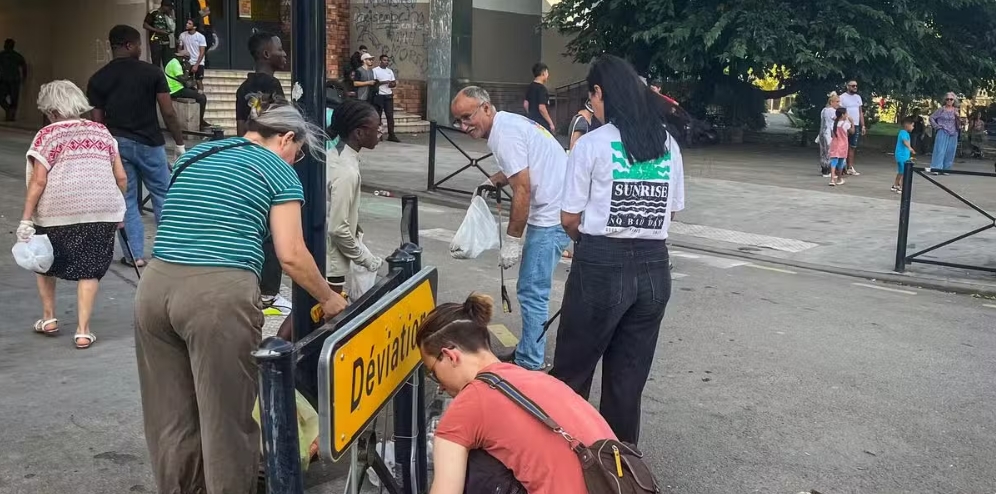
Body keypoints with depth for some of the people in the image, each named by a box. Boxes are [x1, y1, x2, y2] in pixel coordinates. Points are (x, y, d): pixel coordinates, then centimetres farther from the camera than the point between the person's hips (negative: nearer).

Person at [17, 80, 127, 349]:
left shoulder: (46, 136, 1)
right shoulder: (102, 132, 11)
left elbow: (38, 181, -7)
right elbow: (121, 178, 8)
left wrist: (26, 219, -6)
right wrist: (118, 209, 21)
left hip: (56, 214, -2)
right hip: (102, 212, 2)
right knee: (89, 269, 8)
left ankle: (49, 318, 28)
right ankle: (83, 330, 3)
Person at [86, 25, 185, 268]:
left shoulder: (98, 79, 2)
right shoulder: (152, 72, -5)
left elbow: (97, 120, 1)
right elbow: (168, 113, -9)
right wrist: (180, 143, -1)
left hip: (116, 143, 2)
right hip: (149, 142, -2)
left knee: (126, 200, 9)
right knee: (163, 194, 12)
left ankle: (135, 254, 9)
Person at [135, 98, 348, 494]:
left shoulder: (193, 155, 24)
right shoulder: (279, 171, 6)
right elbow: (291, 256, 0)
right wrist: (328, 299, 15)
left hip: (155, 285, 7)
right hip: (220, 292, -6)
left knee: (170, 413, 16)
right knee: (227, 417, 4)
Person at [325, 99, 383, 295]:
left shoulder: (335, 156, 2)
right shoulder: (347, 171, -25)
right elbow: (338, 229, -24)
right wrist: (367, 260, -13)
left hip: (328, 256, 9)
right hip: (330, 261, -9)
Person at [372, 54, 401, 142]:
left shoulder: (390, 71, 15)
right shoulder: (375, 70, -2)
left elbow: (394, 83, 15)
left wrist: (393, 84, -8)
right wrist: (383, 82, -19)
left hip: (389, 96, 5)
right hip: (379, 95, -5)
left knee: (390, 115, 1)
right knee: (377, 115, -1)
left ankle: (391, 135, 1)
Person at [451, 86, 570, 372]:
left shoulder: (503, 134, -16)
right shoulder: (509, 122, 15)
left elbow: (522, 190, -20)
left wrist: (512, 239, -15)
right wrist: (495, 181, 15)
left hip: (552, 217, -11)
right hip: (555, 211, 11)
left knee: (532, 292, -5)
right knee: (534, 290, 17)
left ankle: (530, 365, 2)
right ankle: (530, 353, 26)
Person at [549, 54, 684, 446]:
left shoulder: (592, 144, -9)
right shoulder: (668, 145, 7)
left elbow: (569, 217, -5)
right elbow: (673, 210, 11)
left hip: (601, 266, -5)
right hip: (654, 267, 5)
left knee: (572, 371, 11)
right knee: (628, 378, 15)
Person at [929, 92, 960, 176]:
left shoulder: (956, 111, 9)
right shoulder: (941, 109, 1)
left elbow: (959, 123, 7)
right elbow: (931, 118, 3)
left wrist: (957, 116, -11)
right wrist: (936, 126, -5)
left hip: (953, 134, 4)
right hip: (942, 132, -4)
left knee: (949, 151, 4)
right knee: (940, 150, -9)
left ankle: (944, 169, 12)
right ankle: (936, 168, -10)